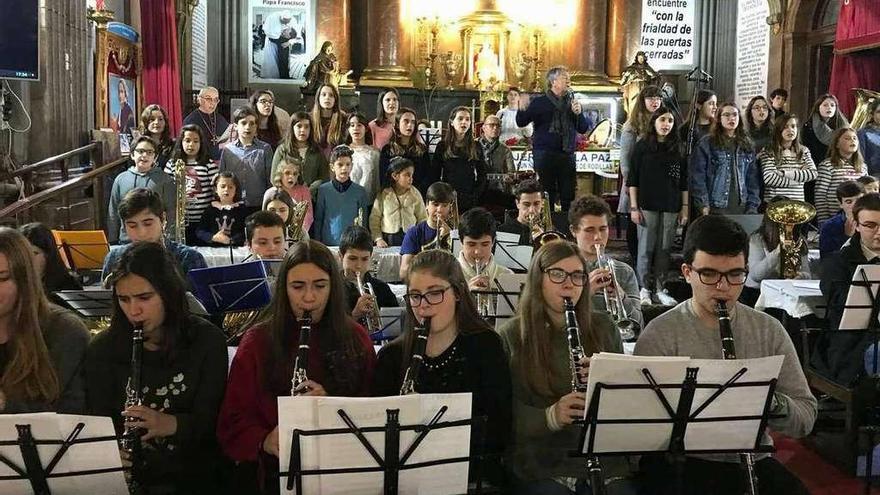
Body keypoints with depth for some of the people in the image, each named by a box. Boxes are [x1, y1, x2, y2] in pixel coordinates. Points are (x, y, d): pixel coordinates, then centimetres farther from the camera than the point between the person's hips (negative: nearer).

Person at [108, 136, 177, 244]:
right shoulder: (120, 179, 9)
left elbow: (170, 213, 1)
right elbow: (113, 213, 12)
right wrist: (112, 241, 10)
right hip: (126, 241, 3)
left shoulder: (164, 180, 1)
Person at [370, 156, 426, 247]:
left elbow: (422, 218, 7)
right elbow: (374, 219, 2)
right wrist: (378, 239, -4)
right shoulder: (384, 194, -1)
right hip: (388, 239, -1)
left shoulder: (415, 194, 2)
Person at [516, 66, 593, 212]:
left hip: (567, 155, 4)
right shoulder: (540, 103, 2)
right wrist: (523, 109, -24)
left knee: (568, 197, 4)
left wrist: (579, 113, -5)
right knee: (546, 197, -1)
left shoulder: (572, 102, 15)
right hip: (545, 155, -4)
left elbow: (583, 129, 13)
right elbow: (521, 123, -4)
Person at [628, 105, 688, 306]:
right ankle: (644, 289, 10)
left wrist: (685, 208, 5)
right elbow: (632, 179, -1)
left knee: (664, 249, 5)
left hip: (671, 207, 3)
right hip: (647, 206, -2)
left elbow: (684, 182, 11)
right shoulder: (642, 146, 1)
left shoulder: (677, 149, 9)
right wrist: (634, 207, -6)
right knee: (646, 248, 0)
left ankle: (660, 288, 14)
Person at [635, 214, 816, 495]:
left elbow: (806, 421, 5)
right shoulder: (659, 335, -6)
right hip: (680, 462, -3)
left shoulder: (769, 331, 6)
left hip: (753, 460, 4)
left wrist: (771, 402, -15)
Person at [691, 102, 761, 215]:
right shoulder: (706, 143, 1)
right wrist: (704, 206, -11)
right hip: (716, 209, -3)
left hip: (741, 208, 4)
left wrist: (753, 207, 4)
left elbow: (753, 177, 13)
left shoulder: (747, 145, 14)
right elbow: (698, 176, -4)